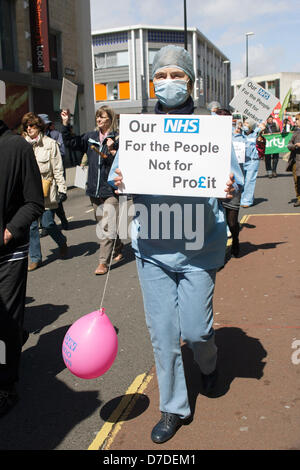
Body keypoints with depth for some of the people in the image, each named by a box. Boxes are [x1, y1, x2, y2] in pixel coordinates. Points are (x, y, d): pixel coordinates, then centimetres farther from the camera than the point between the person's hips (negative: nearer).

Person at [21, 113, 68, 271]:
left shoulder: (50, 143, -1)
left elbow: (57, 168, -1)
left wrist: (62, 188, -5)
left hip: (46, 189, -3)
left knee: (47, 223, -3)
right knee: (31, 225, 3)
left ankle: (62, 243, 28)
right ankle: (35, 258, 15)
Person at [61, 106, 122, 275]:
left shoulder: (118, 139, -7)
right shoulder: (90, 137, 11)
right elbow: (71, 142, 20)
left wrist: (112, 151, -26)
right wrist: (66, 124, 11)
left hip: (111, 190, -6)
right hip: (94, 190, 7)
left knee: (107, 227, -9)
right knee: (103, 224, 17)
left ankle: (103, 262, -3)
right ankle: (118, 250, 37)